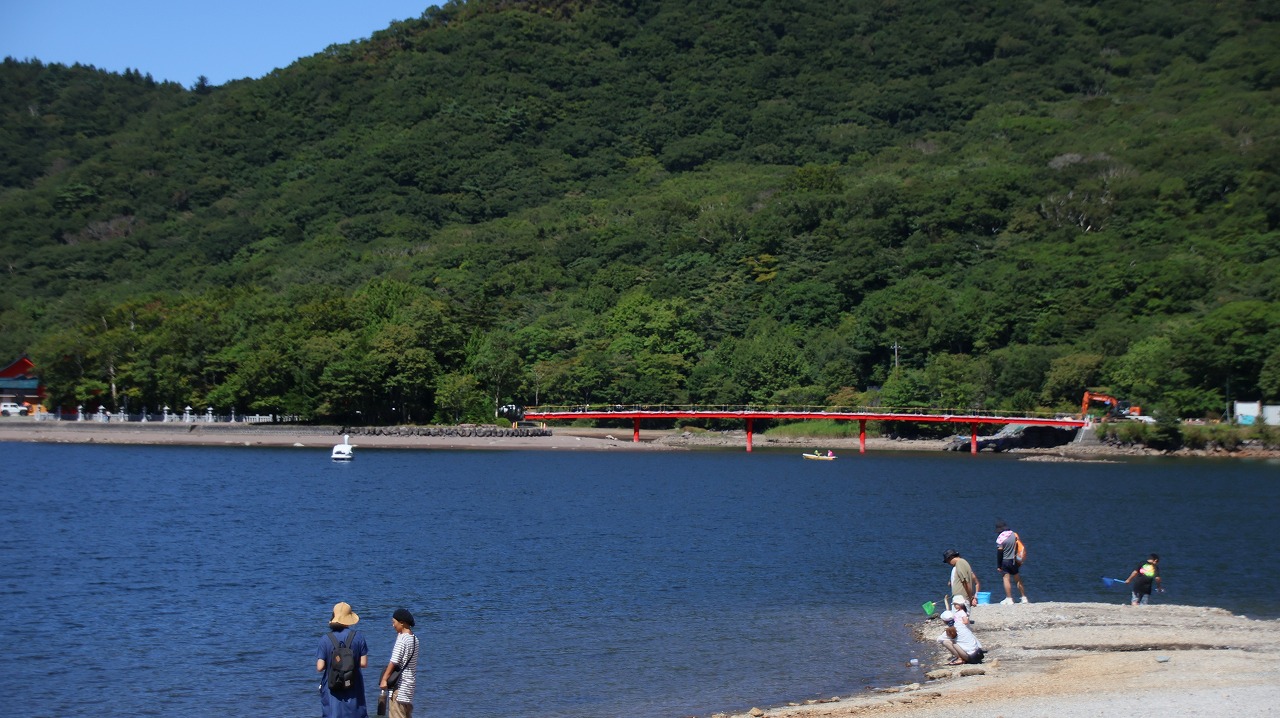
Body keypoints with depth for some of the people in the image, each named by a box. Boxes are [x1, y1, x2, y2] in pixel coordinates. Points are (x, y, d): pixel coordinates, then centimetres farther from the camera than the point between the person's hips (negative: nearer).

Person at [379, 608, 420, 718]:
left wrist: (384, 679, -12)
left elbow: (394, 662, -17)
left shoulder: (402, 640, -16)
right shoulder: (414, 639, 9)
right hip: (410, 682, 9)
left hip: (400, 683, -9)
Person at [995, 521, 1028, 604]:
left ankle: (1009, 599, -6)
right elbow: (1019, 546, 9)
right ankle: (1024, 598, 17)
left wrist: (998, 565, -5)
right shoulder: (1014, 535, 2)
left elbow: (999, 552, -12)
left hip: (1005, 561, -5)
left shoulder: (1000, 538, -13)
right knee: (1018, 580, 13)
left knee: (1006, 579, -2)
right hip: (1014, 560, 5)